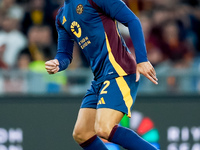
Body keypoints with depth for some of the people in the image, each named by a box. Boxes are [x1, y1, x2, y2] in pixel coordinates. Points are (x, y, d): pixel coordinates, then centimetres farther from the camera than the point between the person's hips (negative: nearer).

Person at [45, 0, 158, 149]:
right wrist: (57, 64, -7)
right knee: (81, 134, 5)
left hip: (118, 71, -9)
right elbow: (65, 54, 19)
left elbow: (132, 20, -10)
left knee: (104, 129, -22)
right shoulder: (62, 17, 19)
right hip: (100, 78, 9)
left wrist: (142, 60, -16)